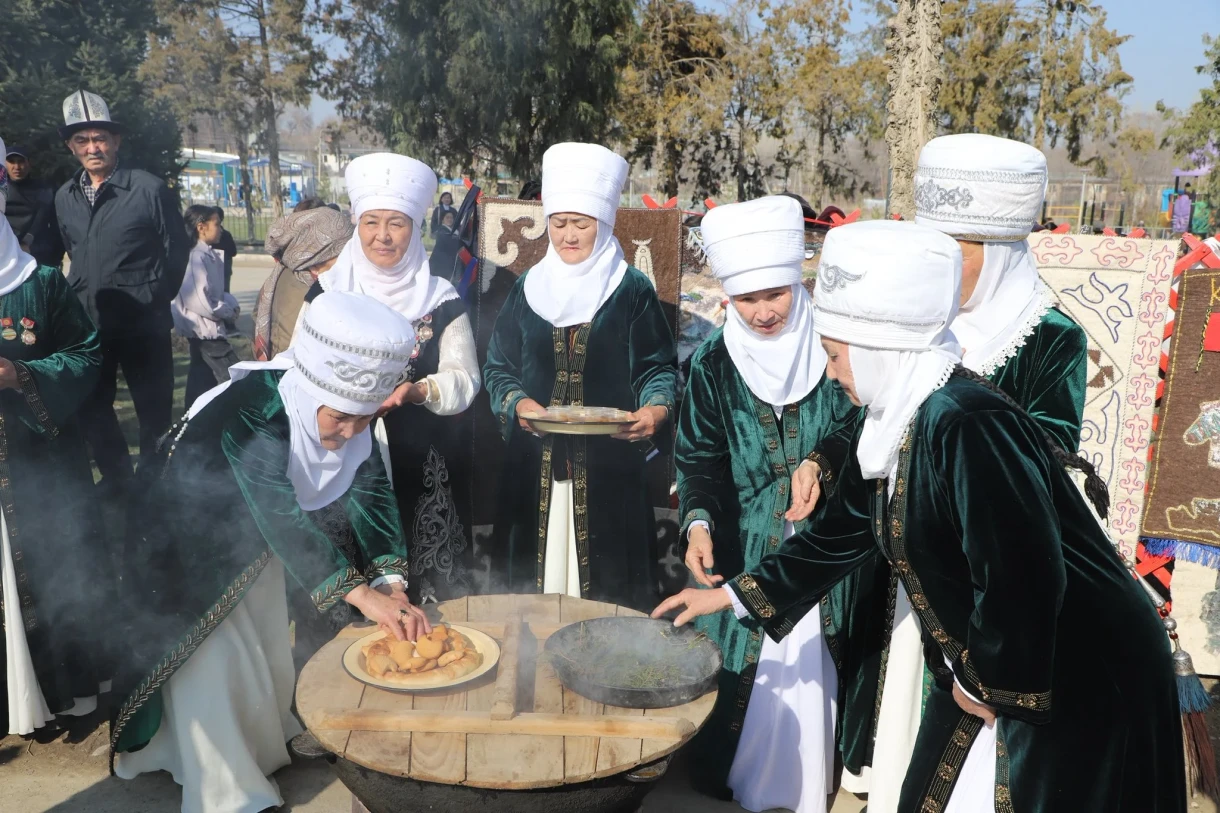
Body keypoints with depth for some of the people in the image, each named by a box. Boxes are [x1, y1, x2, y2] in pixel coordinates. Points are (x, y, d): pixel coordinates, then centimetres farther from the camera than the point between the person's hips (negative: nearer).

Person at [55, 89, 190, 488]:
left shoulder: (149, 189, -8)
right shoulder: (64, 197, 7)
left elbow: (177, 250, -3)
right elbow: (73, 253, 18)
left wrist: (156, 299, -2)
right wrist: (77, 299, 13)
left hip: (143, 325, -5)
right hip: (87, 324, 5)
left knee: (153, 409, 5)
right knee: (91, 408, 13)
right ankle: (116, 478, 31)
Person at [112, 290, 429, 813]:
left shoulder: (346, 416, -22)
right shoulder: (248, 412, -42)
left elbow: (369, 493, -24)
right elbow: (279, 514, -49)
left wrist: (391, 585, -38)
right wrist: (361, 593, -55)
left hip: (256, 538, 6)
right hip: (193, 540, -6)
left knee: (265, 646, 19)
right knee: (210, 657, -1)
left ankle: (265, 741, 43)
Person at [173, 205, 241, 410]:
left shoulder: (209, 255, 8)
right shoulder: (196, 257, -21)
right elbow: (200, 301, -25)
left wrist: (231, 305, -1)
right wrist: (229, 313, -13)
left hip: (205, 329, 10)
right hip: (204, 328, -10)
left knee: (203, 380, 17)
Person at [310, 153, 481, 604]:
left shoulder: (441, 300, 1)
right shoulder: (328, 292, 5)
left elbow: (464, 380, -2)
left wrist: (417, 391, -21)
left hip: (422, 467, -1)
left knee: (424, 586, 0)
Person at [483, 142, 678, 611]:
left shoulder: (632, 290, 2)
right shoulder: (527, 289, 10)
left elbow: (659, 366, 3)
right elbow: (498, 366, 11)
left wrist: (657, 408, -17)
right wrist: (516, 402, -9)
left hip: (609, 466, -2)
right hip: (535, 467, 3)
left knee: (608, 592, 1)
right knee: (531, 576, 6)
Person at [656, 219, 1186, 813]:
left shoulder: (965, 424, -28)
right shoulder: (894, 422, 1)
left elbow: (1024, 576, -31)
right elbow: (840, 533, 12)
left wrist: (991, 683, -15)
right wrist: (731, 596, 15)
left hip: (1082, 683, -8)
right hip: (989, 669, 8)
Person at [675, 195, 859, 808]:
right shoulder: (714, 361, -3)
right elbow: (698, 454, 1)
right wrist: (698, 522, -14)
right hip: (741, 548, 1)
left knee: (811, 666, 6)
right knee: (743, 665, 7)